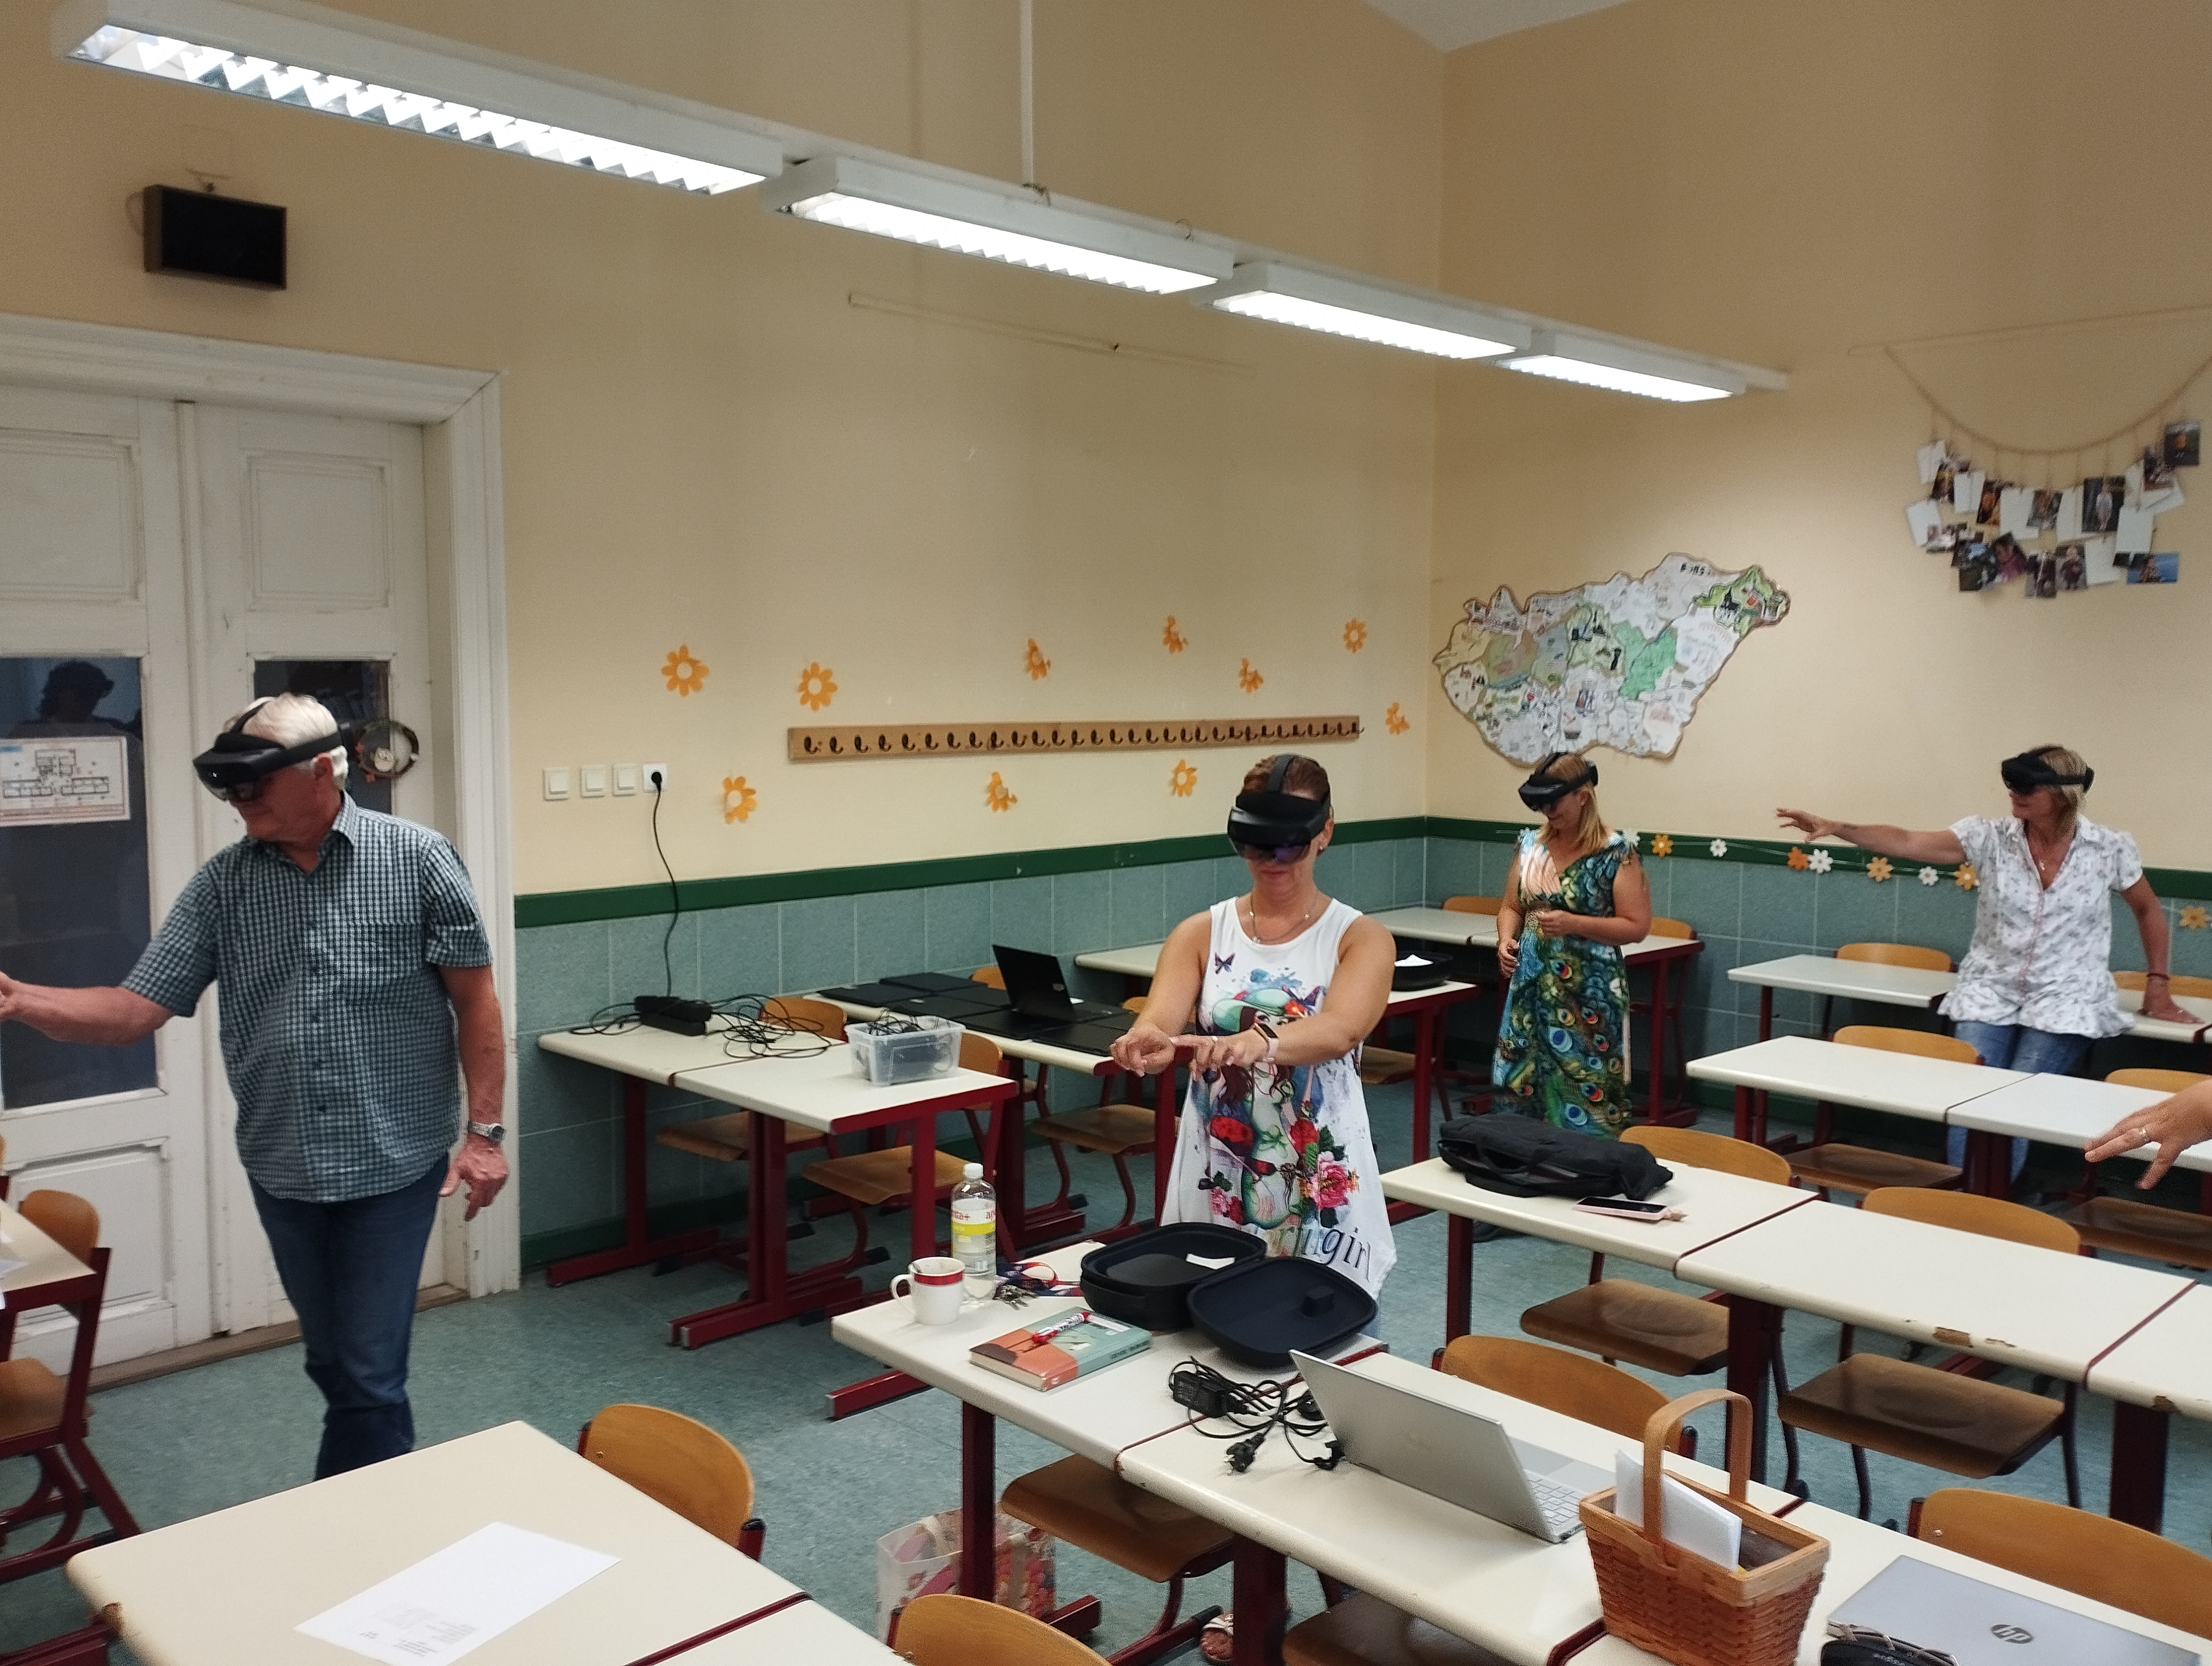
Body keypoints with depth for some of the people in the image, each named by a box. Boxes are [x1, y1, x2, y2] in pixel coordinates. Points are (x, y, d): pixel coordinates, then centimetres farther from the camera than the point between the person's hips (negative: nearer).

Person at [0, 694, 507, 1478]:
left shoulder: (417, 858, -9)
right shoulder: (221, 883, 0)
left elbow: (474, 997, -6)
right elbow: (137, 1008, -4)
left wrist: (484, 1129, -9)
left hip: (393, 1160, -4)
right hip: (283, 1169, 4)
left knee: (370, 1372, 1)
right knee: (331, 1363, 18)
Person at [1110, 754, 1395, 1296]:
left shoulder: (1362, 939, -2)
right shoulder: (1200, 935, 4)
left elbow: (1341, 1029, -22)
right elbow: (1159, 1020, -12)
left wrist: (1260, 1041, -42)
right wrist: (1148, 1044, -36)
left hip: (1321, 1187, -1)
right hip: (1214, 1184, 2)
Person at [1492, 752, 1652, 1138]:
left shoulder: (1616, 854, -8)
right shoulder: (1531, 844, 8)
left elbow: (1636, 927, -10)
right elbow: (1512, 907, 16)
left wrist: (1573, 924, -20)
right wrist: (1506, 940, -4)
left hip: (1588, 994, -5)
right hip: (1531, 987, 5)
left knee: (1585, 1094, -4)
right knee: (1522, 1088, 8)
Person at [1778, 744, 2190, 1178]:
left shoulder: (2110, 849, -4)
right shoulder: (1991, 836, -5)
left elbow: (2148, 911, 12)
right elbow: (1907, 843, -14)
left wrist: (2157, 986, 11)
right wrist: (1837, 828, -27)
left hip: (2064, 997, -1)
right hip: (1991, 989, 1)